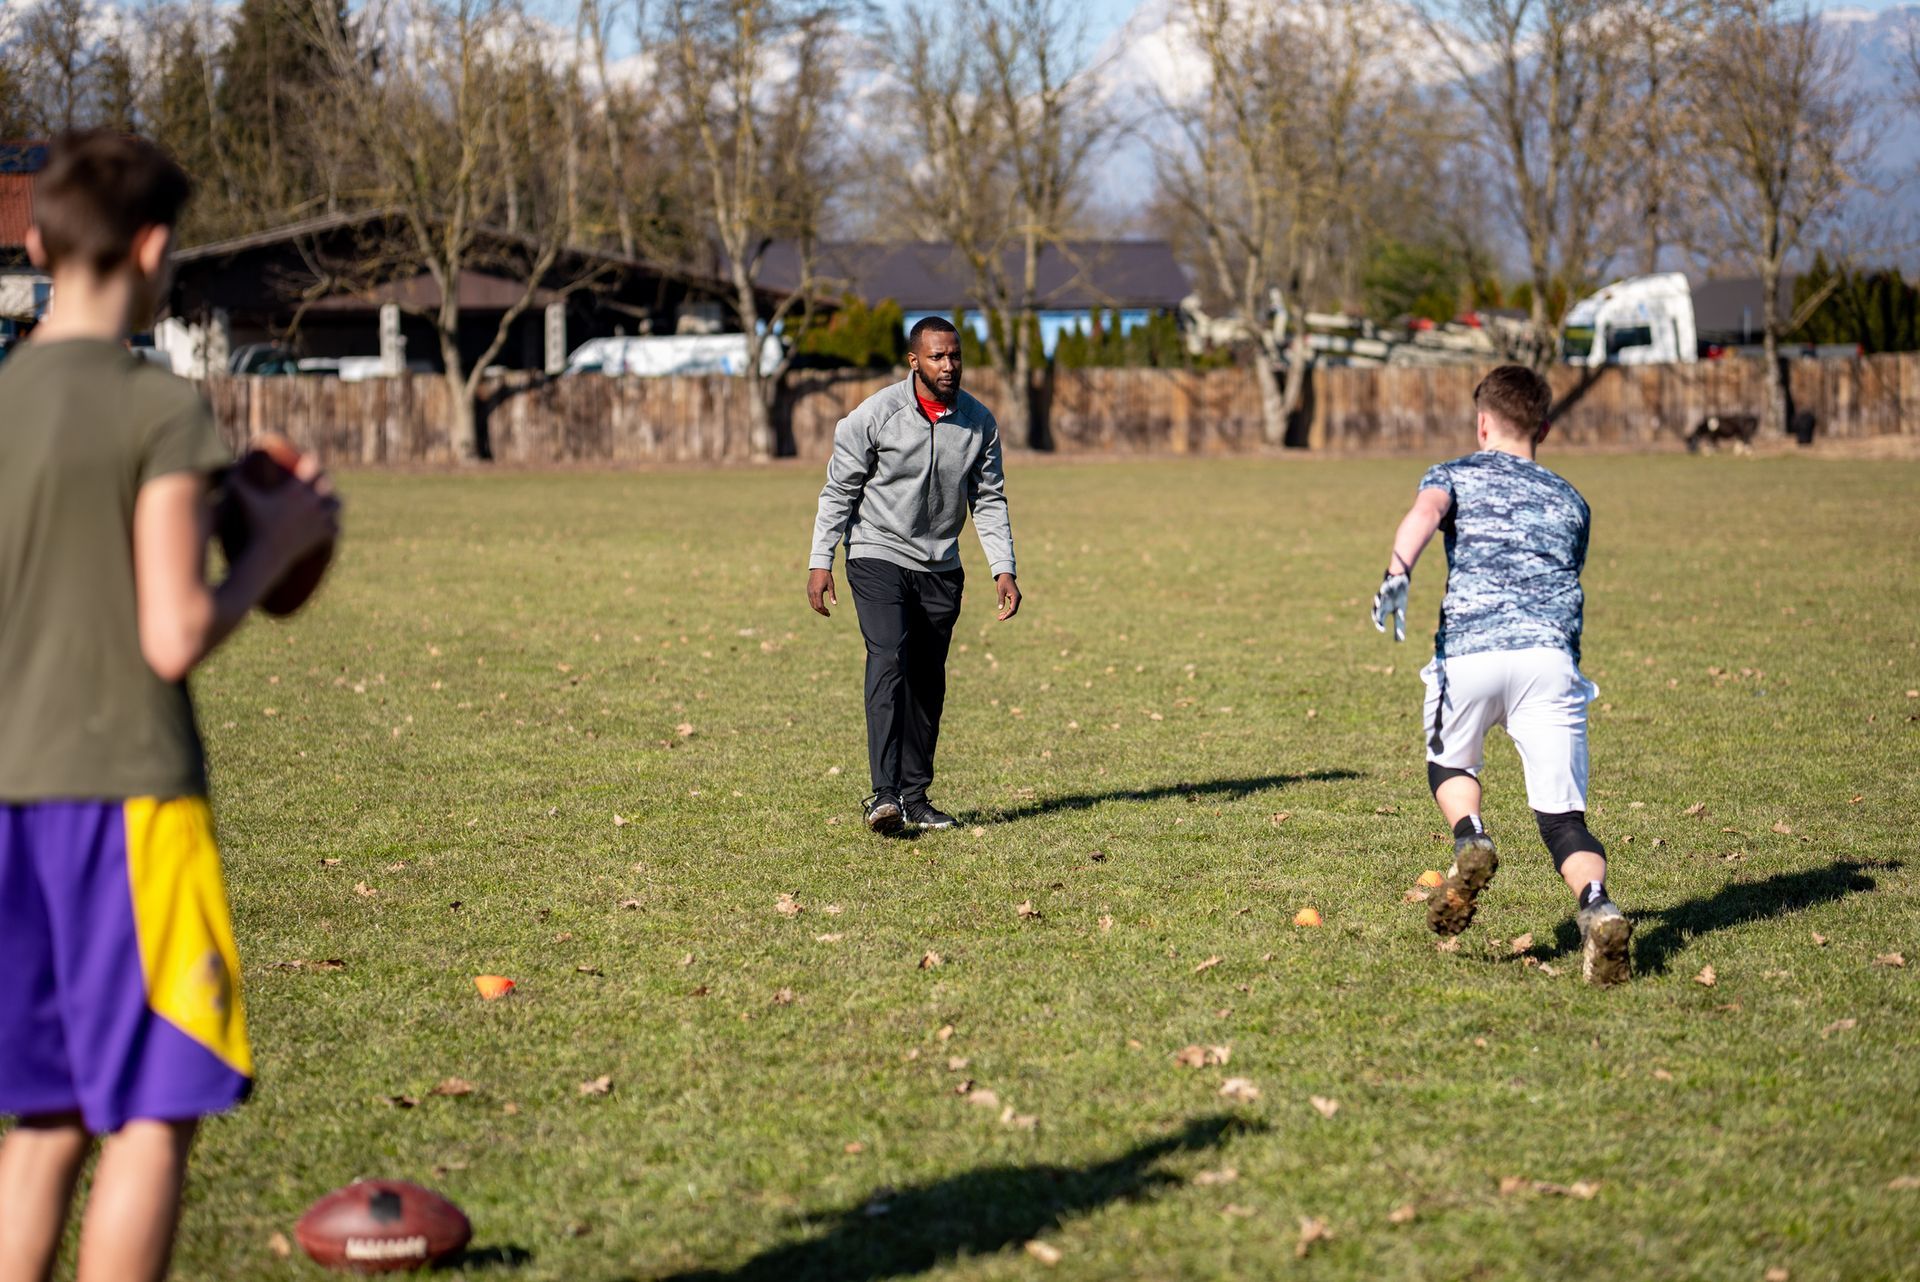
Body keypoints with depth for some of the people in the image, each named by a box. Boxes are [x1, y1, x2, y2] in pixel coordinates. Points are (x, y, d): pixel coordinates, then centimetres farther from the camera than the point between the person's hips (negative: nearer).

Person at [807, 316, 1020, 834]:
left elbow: (989, 499, 8)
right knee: (889, 661, -20)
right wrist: (820, 562, -9)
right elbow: (839, 489, -4)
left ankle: (915, 796, 15)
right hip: (878, 556, -4)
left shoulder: (979, 422, 0)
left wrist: (1003, 569, 0)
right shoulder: (875, 415, -11)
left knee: (928, 681, 6)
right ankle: (884, 795, -26)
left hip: (940, 567, 4)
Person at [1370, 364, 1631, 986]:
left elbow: (1426, 512, -4)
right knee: (1563, 817, -1)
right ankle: (1597, 906, -30)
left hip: (1469, 649, -1)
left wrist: (1397, 573, -20)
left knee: (1450, 764, 27)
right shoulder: (1569, 500, 29)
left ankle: (1469, 840, -4)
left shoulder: (1453, 475, 19)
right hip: (1550, 651, 1)